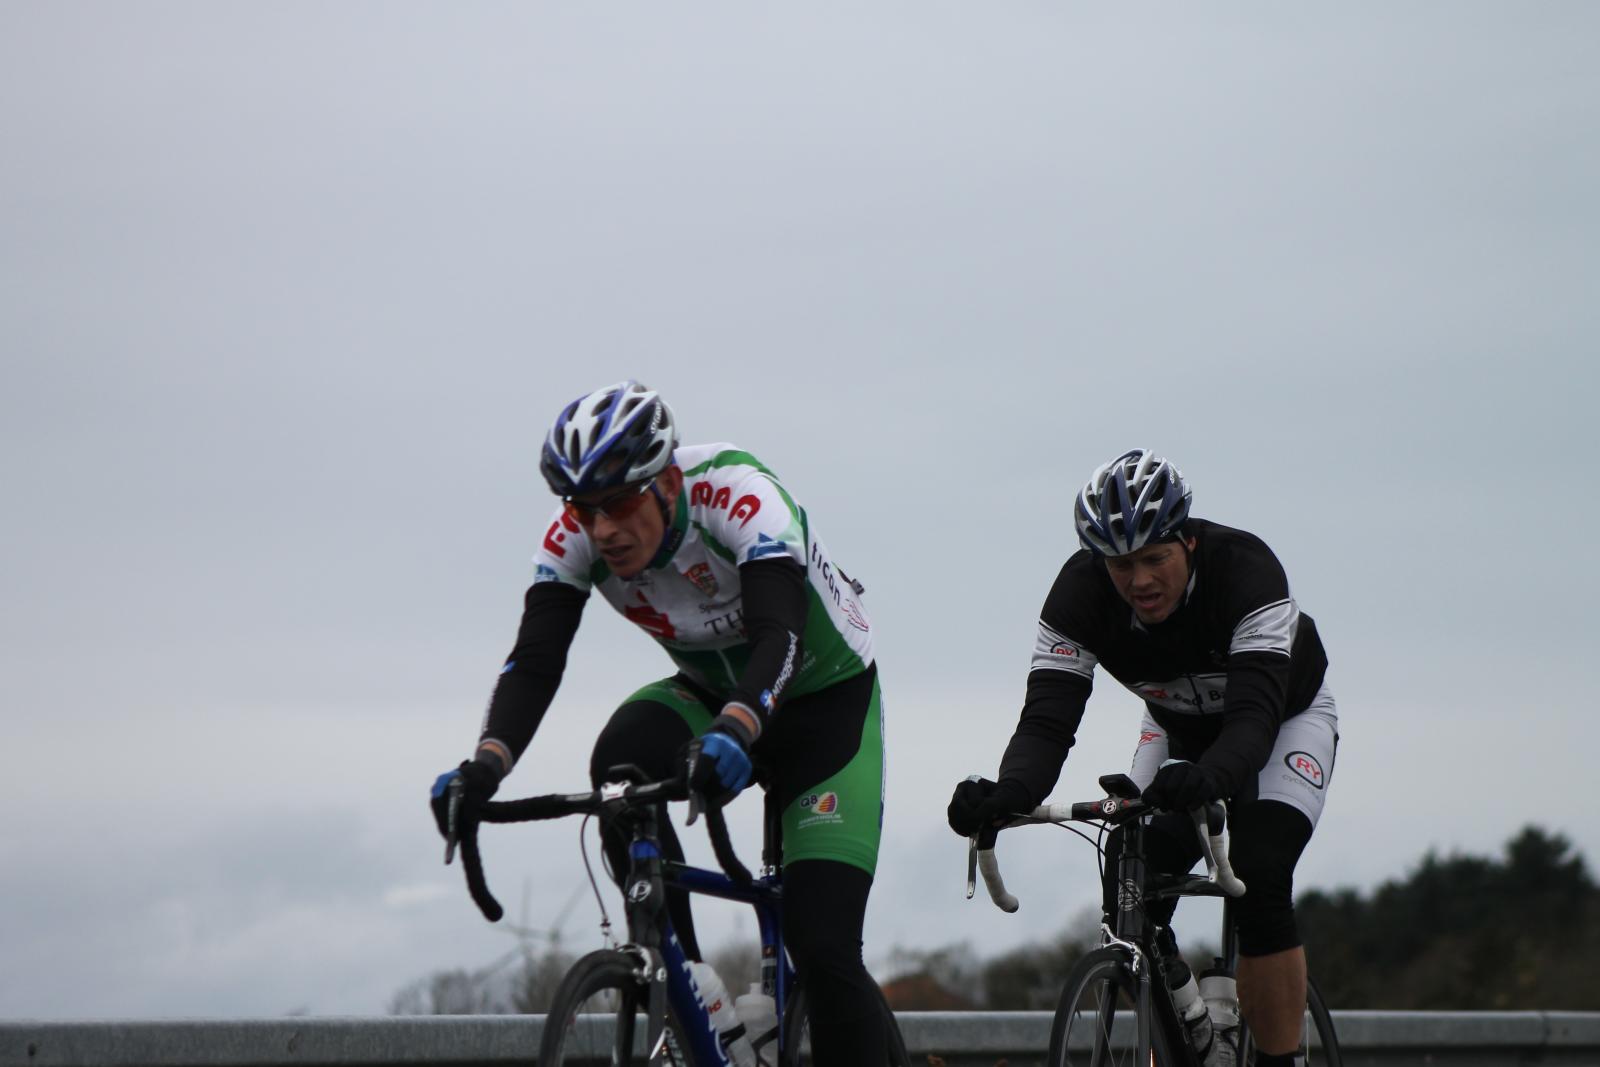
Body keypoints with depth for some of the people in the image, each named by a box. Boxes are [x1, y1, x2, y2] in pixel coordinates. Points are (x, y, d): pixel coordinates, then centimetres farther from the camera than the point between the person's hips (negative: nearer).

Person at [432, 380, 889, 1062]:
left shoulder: (734, 493, -32)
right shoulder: (577, 531, -19)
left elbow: (779, 635, -45)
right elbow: (535, 660, -25)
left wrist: (735, 733, -64)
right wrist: (486, 765, -44)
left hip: (827, 703, -4)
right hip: (712, 693, 4)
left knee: (823, 950, -16)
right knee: (620, 761, -31)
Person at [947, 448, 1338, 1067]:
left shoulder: (1245, 570, -38)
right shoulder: (1080, 594, -28)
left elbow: (1254, 716, -47)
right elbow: (1047, 719, -34)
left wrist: (1207, 777, -69)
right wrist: (1008, 794, -56)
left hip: (1285, 717, -4)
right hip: (1179, 729, 4)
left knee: (1258, 882, -27)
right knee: (1131, 897, -16)